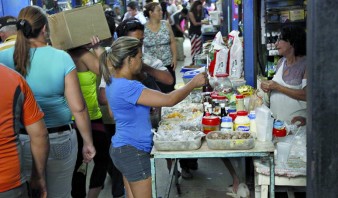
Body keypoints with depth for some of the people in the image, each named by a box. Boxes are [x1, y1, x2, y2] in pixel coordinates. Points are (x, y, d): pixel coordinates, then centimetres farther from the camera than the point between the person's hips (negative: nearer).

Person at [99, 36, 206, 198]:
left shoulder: (113, 81, 4)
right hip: (133, 151, -10)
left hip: (123, 148, 10)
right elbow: (169, 100, -26)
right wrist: (193, 83, -11)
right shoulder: (127, 87, -27)